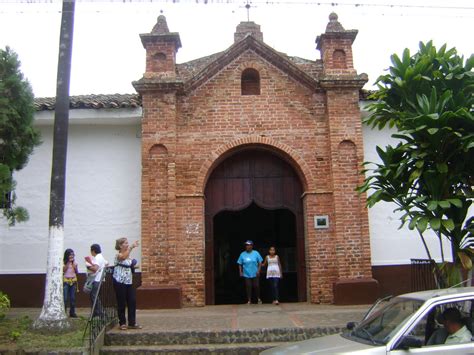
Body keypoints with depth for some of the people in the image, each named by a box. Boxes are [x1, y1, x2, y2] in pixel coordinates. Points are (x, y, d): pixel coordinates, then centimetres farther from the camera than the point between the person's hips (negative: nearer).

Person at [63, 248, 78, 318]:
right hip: (66, 280, -3)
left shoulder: (74, 262, 8)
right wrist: (68, 262, -14)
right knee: (65, 298, -8)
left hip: (73, 280, 3)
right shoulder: (64, 262, -2)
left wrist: (73, 264, -5)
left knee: (73, 298, 4)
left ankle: (72, 312, 10)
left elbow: (77, 272, 4)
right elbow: (64, 270, -13)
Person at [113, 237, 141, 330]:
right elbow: (124, 257, -35)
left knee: (132, 302, 4)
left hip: (129, 282, 7)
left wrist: (134, 266, 3)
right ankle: (122, 323, 14)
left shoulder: (129, 256, 12)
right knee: (121, 303, 1)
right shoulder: (118, 255, -10)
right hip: (120, 282, -7)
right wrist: (132, 247, -38)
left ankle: (132, 323, 12)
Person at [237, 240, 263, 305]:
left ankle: (258, 299, 21)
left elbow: (260, 262, 2)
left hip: (255, 274, -1)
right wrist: (240, 272, -1)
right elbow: (240, 264, 6)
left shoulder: (256, 253, 0)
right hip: (246, 274, 1)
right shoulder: (242, 254, 2)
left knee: (256, 286, 2)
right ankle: (249, 300, 11)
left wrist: (258, 270, -7)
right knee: (248, 287, 1)